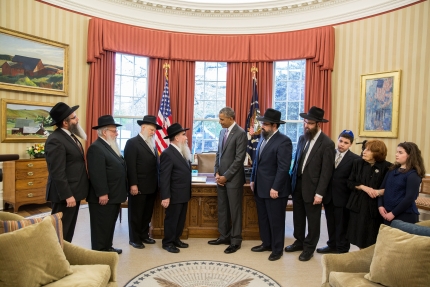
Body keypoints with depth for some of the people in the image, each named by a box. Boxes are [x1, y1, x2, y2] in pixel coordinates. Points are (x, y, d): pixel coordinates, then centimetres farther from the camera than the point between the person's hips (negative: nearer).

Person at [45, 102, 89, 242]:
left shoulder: (70, 136, 11)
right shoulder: (55, 140, -19)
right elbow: (57, 173, -22)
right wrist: (67, 195, -21)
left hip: (74, 191, 10)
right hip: (65, 194, -10)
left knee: (69, 229, 19)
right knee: (61, 231, 3)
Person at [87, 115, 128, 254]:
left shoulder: (111, 146, 15)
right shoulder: (96, 148, -17)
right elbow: (97, 174, -23)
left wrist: (121, 192, 19)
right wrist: (102, 194, -24)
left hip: (114, 195, 10)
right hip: (103, 196, -10)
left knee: (110, 224, 19)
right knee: (101, 226, 4)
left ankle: (107, 247, 32)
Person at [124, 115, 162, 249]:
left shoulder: (152, 144, 15)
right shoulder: (132, 142, -9)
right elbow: (130, 166, -15)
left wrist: (156, 182, 8)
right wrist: (133, 184, -20)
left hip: (151, 186, 7)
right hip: (138, 186, -7)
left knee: (147, 213, 17)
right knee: (136, 214, 7)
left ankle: (144, 235, 31)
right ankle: (134, 239, 20)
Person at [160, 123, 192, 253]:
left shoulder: (182, 152, 9)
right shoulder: (167, 154, -18)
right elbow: (164, 178, -20)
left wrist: (188, 192, 12)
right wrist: (165, 197, -20)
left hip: (184, 194, 9)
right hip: (175, 195, -9)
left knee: (181, 219, 19)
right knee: (171, 219, 7)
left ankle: (176, 239, 34)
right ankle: (168, 243, 23)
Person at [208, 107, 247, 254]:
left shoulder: (240, 133, -13)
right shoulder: (222, 132, 10)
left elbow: (239, 159, -17)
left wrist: (226, 176, -14)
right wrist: (217, 173, 3)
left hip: (233, 178, -7)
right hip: (221, 177, 7)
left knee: (235, 210, 4)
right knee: (222, 209, 15)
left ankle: (236, 240, 18)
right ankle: (224, 236, 30)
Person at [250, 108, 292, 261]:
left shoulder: (283, 141, -16)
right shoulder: (263, 138, 9)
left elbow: (283, 168, -20)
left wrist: (275, 188, -20)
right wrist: (253, 180, 13)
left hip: (274, 189, -8)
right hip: (260, 187, 8)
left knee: (276, 220, 8)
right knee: (262, 218, 18)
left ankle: (277, 249, 24)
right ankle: (266, 243, 36)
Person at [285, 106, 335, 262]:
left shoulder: (327, 144, -14)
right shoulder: (302, 138, 5)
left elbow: (326, 171, -14)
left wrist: (319, 193, -16)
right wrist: (292, 181, 9)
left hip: (312, 187, -6)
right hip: (297, 184, 6)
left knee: (313, 219, 11)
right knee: (298, 216, 18)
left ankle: (309, 247, 28)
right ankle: (299, 241, 38)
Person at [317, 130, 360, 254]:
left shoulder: (355, 159, -7)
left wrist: (351, 196, -11)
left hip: (342, 197, -4)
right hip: (328, 195, 4)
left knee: (342, 225, 10)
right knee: (331, 224, 17)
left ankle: (342, 249, 26)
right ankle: (332, 245, 34)